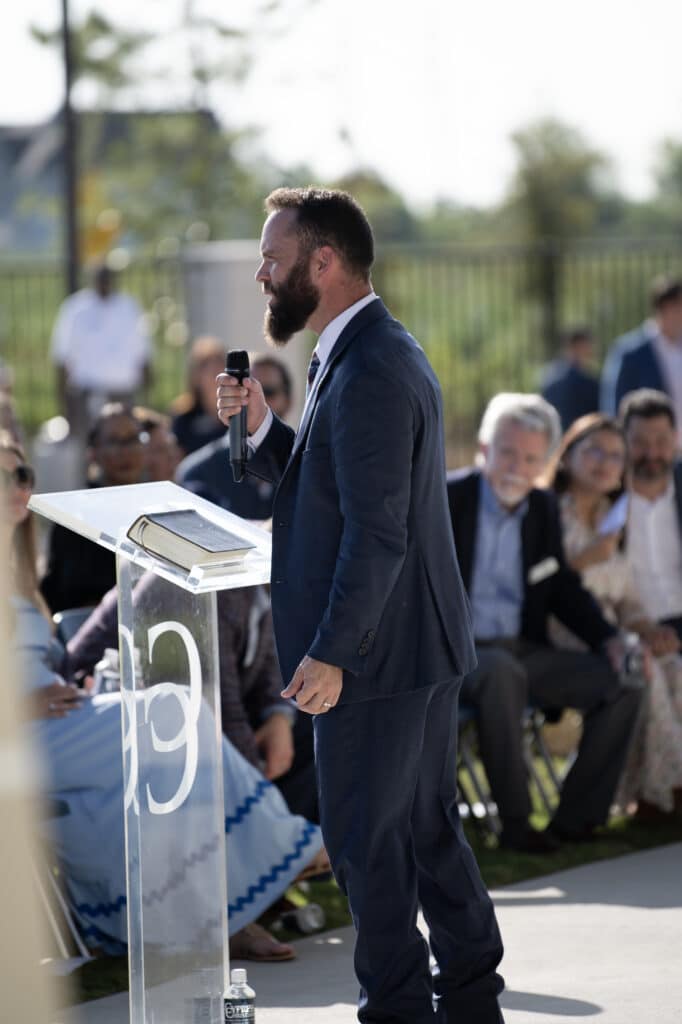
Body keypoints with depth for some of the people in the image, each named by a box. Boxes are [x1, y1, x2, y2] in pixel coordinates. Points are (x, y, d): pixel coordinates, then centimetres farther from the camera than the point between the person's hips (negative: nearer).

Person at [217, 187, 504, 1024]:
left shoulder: (367, 373, -22)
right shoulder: (379, 351, 11)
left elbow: (377, 533, -25)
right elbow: (333, 485, 17)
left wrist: (331, 655, -23)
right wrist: (262, 427, 4)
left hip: (380, 650, -10)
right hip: (426, 642, 10)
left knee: (364, 838, 1)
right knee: (426, 826, 18)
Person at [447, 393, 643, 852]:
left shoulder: (544, 508, 12)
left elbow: (563, 589, 19)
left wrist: (610, 640, 2)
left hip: (524, 650, 7)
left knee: (623, 682, -10)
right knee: (503, 672, -40)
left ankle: (575, 817, -7)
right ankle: (515, 823, -31)